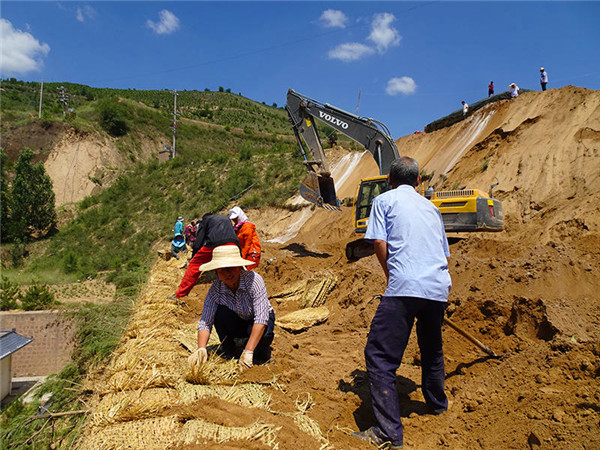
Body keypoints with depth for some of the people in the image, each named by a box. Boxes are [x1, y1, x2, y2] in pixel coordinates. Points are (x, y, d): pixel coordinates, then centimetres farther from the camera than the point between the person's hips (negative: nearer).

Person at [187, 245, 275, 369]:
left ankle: (262, 351, 1)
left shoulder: (254, 280, -32)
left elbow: (261, 319, -37)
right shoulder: (215, 289, -22)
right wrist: (201, 349, -39)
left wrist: (248, 352, -43)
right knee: (220, 312, -27)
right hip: (236, 324, 3)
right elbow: (205, 322, -21)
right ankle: (229, 352, -4)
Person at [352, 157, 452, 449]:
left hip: (405, 288, -6)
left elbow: (379, 243, -4)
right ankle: (437, 403, 46)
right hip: (439, 288, 7)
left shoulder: (384, 200, 8)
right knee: (432, 348, 27)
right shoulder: (431, 207, 23)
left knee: (379, 356, -3)